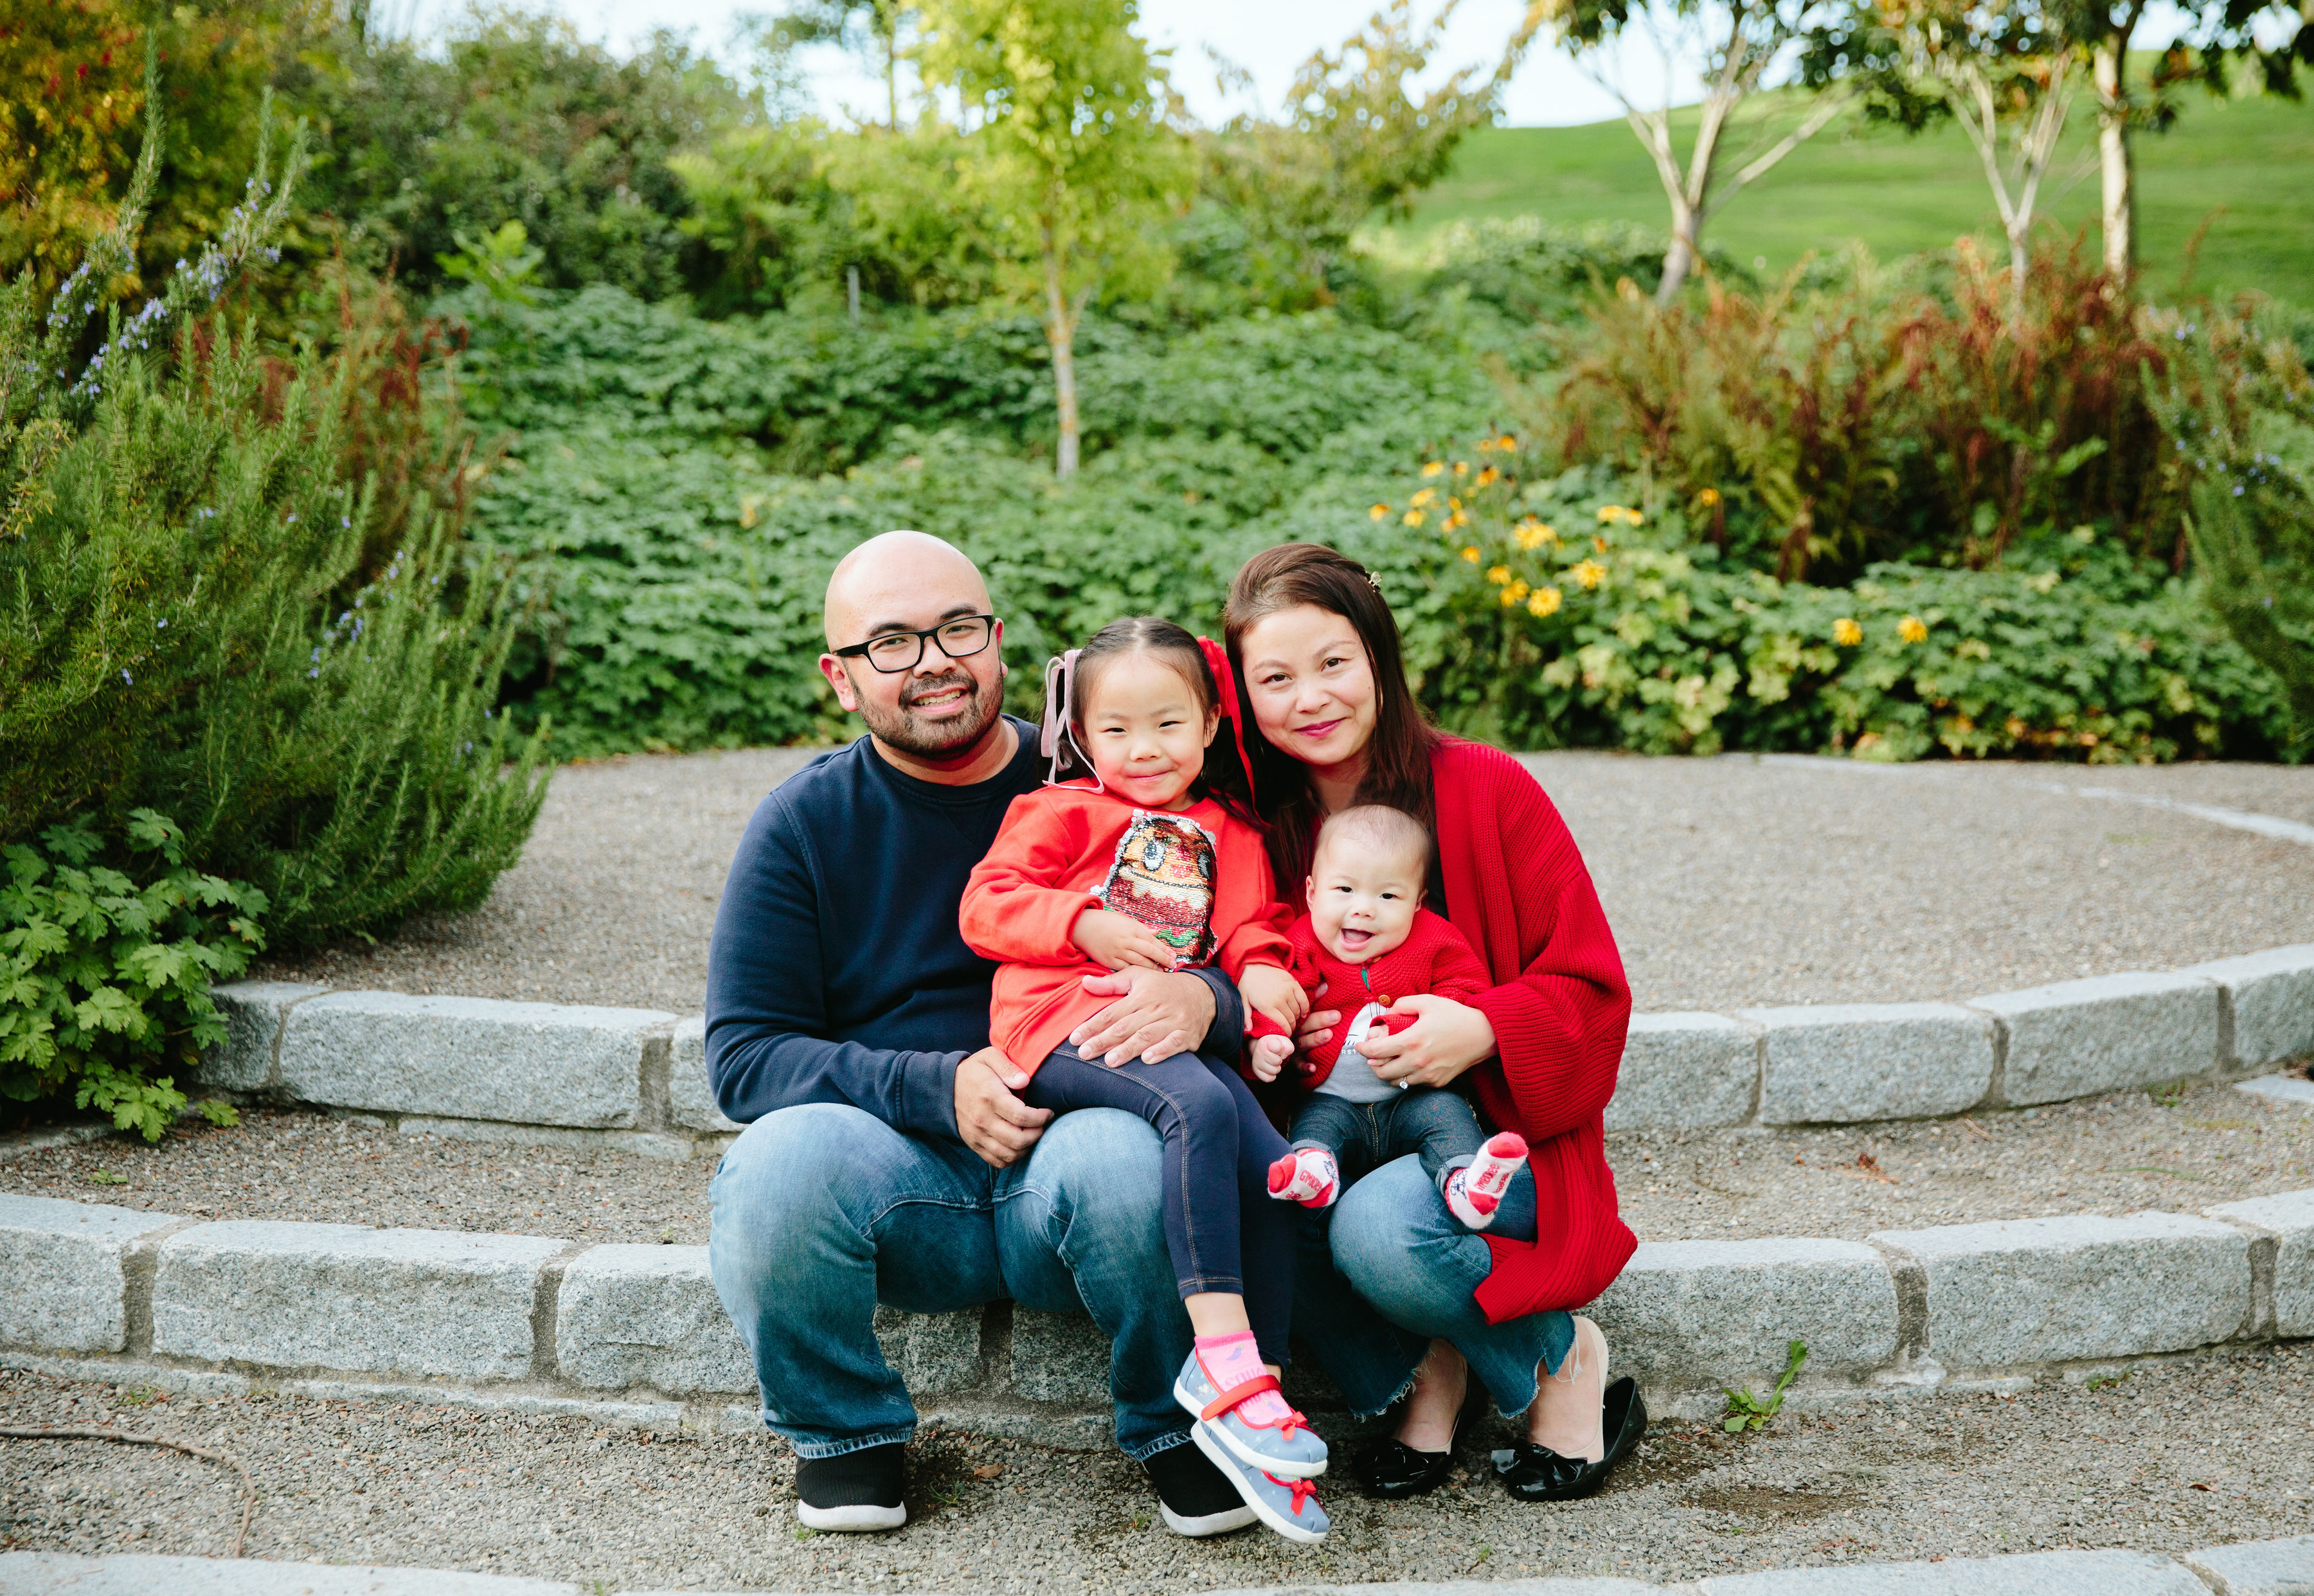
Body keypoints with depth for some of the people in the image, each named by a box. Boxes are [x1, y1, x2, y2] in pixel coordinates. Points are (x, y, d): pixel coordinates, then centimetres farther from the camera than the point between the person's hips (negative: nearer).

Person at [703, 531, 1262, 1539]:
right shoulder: (802, 824, 4)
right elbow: (743, 1057, -3)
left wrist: (1203, 1000, -23)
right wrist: (941, 1088, -19)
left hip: (1067, 1160, 0)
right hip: (900, 1175, 1)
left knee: (1123, 1148, -35)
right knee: (783, 1156, -31)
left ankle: (1182, 1428, -5)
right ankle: (839, 1429, -2)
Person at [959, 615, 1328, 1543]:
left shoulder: (1227, 832, 25)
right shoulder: (1063, 811, 12)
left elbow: (1249, 926, 18)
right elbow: (985, 904, 3)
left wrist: (1259, 971, -6)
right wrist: (1087, 926, -12)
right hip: (1068, 1027, -5)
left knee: (1273, 1169, -19)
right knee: (1199, 1106, -35)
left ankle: (1256, 1413, -12)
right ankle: (1224, 1357, -39)